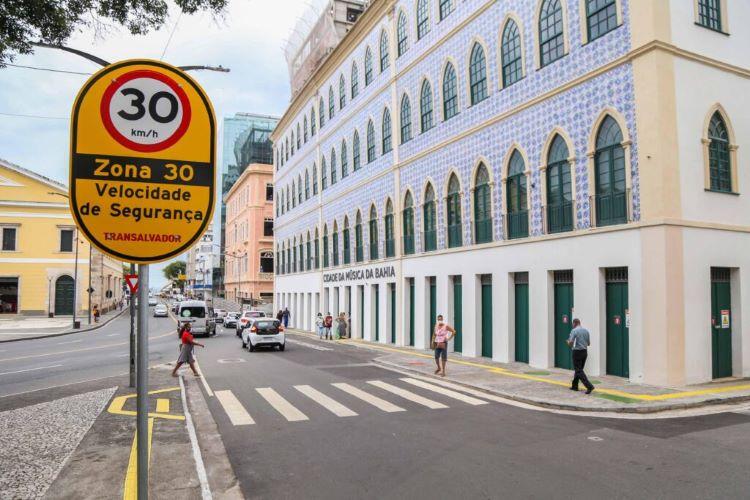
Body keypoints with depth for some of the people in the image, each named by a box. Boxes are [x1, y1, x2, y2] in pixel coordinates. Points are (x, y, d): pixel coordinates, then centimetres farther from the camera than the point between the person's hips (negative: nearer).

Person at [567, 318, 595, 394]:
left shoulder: (574, 331, -12)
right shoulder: (586, 331, 7)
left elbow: (571, 342, -20)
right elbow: (589, 343, 12)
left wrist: (568, 343, 2)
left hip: (577, 352, -7)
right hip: (585, 352, 7)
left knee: (579, 371, -5)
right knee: (579, 369, 18)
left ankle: (589, 386, -17)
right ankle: (574, 386, 25)